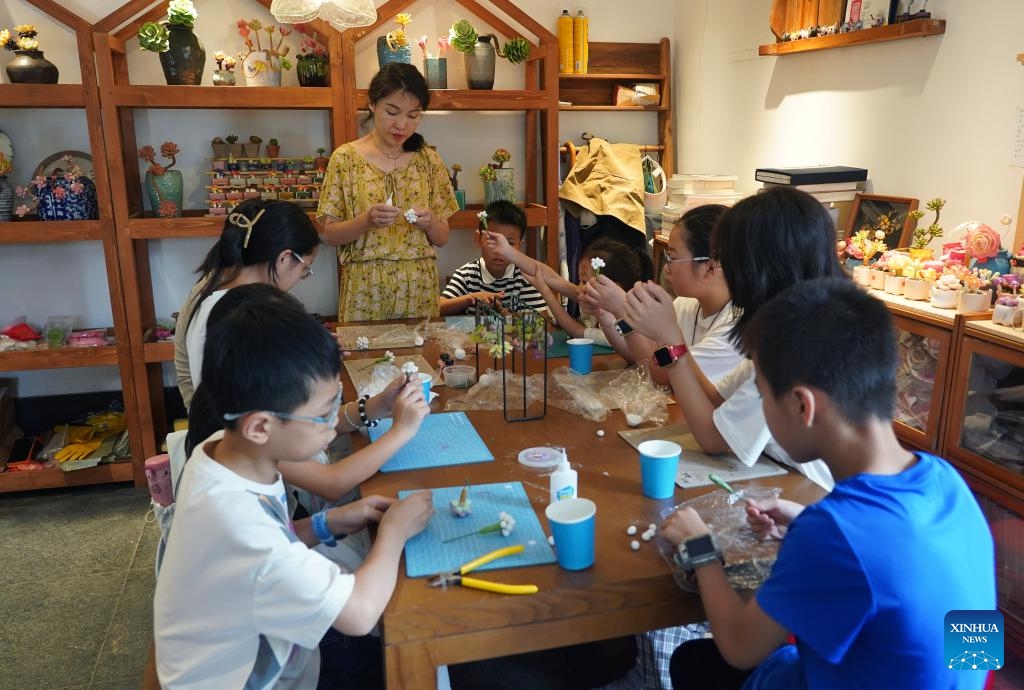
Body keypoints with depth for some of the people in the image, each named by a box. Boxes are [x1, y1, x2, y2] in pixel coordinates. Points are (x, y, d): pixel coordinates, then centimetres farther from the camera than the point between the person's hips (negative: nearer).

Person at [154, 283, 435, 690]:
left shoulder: (226, 450, -13)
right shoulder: (236, 520, -37)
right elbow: (359, 614, -31)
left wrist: (326, 525, -9)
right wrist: (394, 530, -17)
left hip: (258, 644, 6)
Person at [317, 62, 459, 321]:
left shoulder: (429, 161, 4)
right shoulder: (345, 157, -2)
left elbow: (442, 238, 6)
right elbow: (330, 234, -3)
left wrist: (429, 222, -14)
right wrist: (366, 220, -20)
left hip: (419, 289, 2)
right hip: (364, 290, -2)